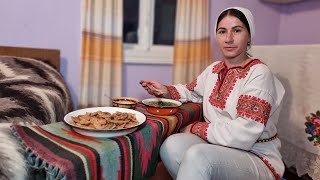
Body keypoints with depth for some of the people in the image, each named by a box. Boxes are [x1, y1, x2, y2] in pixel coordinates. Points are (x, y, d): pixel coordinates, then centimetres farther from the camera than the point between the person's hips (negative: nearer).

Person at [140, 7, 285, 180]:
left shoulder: (258, 74, -16)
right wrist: (166, 90, 5)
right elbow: (191, 91, 25)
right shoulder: (214, 69, 6)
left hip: (256, 158, -6)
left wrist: (196, 128, -12)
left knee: (197, 156, -33)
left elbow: (242, 135, -24)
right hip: (218, 147, 6)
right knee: (172, 144, -20)